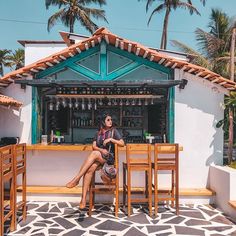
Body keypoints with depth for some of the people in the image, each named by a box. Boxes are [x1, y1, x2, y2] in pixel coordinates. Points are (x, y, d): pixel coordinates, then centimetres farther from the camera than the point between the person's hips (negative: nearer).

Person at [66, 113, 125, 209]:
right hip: (97, 158, 3)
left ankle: (76, 179, -33)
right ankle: (83, 198, -32)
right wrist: (101, 150, -13)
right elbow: (94, 146, 7)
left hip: (109, 157, -3)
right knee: (90, 169, -30)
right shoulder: (98, 133, 18)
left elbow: (122, 144, 0)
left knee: (94, 153, -34)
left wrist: (111, 139, -11)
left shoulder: (114, 131, 8)